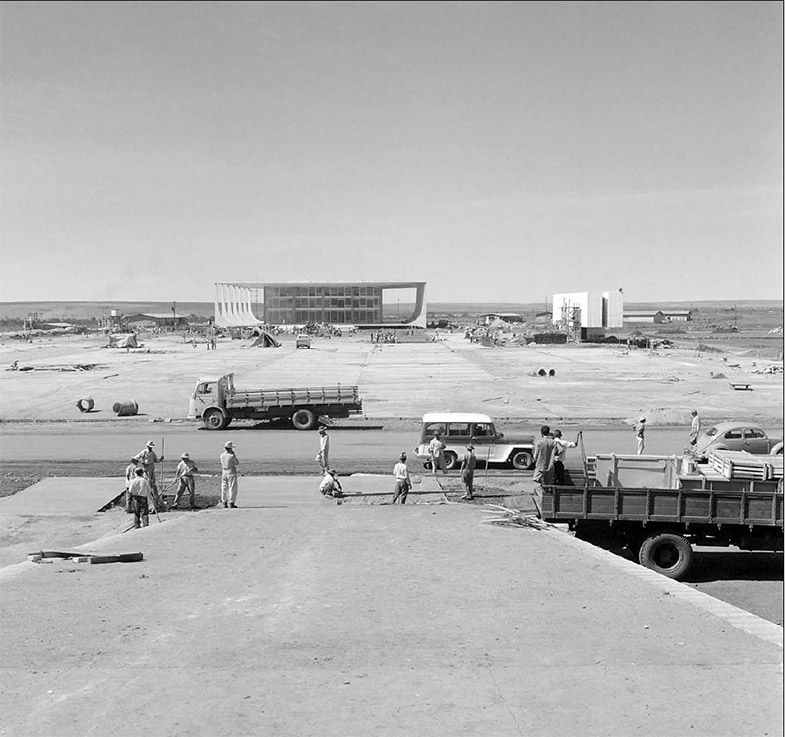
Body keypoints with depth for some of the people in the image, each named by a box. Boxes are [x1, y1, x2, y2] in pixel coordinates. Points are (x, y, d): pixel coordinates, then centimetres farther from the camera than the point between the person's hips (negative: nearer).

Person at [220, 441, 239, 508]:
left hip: (224, 472, 6)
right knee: (232, 488, -1)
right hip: (231, 472, -6)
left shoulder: (222, 455, 0)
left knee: (224, 488, 10)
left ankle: (224, 503, 11)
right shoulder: (232, 456, -16)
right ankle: (231, 503, -3)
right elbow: (237, 463, -3)